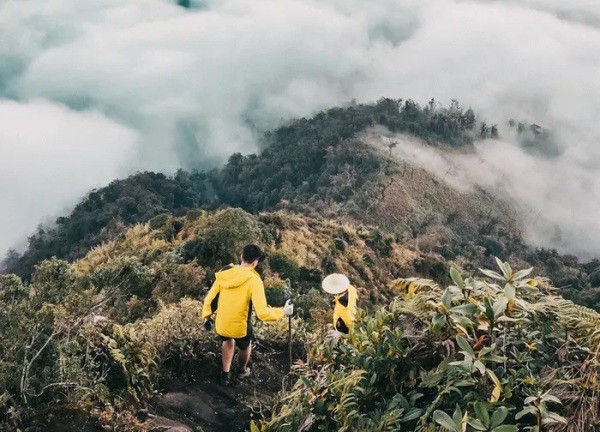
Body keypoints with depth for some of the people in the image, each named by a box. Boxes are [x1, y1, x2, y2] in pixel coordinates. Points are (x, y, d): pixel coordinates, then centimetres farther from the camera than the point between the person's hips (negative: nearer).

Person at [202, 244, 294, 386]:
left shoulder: (224, 273, -7)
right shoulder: (254, 280, -21)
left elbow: (209, 299, 1)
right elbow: (262, 313, -26)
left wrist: (207, 317, 17)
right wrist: (283, 312, -12)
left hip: (221, 324, 3)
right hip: (240, 327, -3)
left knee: (228, 340, 37)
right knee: (246, 345, 32)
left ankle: (226, 374, 43)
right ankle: (243, 370, 56)